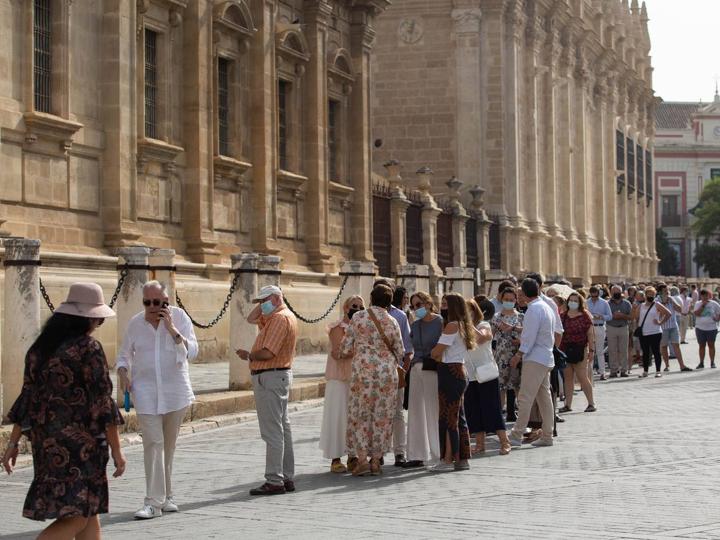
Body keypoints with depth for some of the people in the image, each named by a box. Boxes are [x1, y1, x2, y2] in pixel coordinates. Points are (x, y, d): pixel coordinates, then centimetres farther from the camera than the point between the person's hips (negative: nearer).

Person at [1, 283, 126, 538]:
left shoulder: (39, 347, 8)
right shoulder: (89, 349, -12)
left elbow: (27, 398, 9)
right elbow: (102, 403, -13)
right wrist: (116, 450, -8)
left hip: (47, 441, 8)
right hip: (79, 441, -8)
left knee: (89, 511, 16)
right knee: (77, 518, -5)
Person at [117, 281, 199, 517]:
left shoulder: (179, 317, -3)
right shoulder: (135, 323, 1)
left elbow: (192, 352, -10)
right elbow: (124, 355, 14)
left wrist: (172, 329, -18)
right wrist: (123, 373, -5)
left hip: (175, 389, 1)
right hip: (145, 389, -1)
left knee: (169, 444, 10)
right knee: (153, 443, -12)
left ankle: (165, 495, 24)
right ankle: (154, 501, -13)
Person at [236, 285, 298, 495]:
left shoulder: (280, 318, -15)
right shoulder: (275, 317, 17)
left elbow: (267, 353, -22)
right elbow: (251, 319, 26)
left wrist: (248, 355, -5)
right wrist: (263, 305, 13)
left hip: (270, 377, -11)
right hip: (280, 376, 11)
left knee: (272, 432, -11)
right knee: (283, 428, 12)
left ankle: (274, 481, -12)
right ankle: (287, 478, 15)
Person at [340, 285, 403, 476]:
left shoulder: (358, 318, -4)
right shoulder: (392, 322, 2)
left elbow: (345, 350, -2)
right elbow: (400, 353, 10)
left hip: (363, 370, -2)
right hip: (387, 372, 2)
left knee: (360, 415, 5)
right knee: (382, 416, 8)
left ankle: (362, 460, -3)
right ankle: (376, 461, 10)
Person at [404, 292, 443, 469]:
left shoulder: (440, 323, -5)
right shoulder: (415, 326, 15)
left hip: (433, 370, -6)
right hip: (416, 370, 7)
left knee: (434, 411, -3)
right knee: (416, 412, 5)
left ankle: (437, 454, 4)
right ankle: (418, 455, 10)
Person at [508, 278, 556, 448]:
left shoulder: (534, 309, -14)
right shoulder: (547, 307, 14)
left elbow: (530, 336, -18)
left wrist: (519, 355, -11)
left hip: (534, 359, -10)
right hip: (547, 358, 10)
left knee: (525, 398, -10)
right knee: (545, 397, 10)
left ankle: (516, 435, -12)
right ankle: (547, 436, 12)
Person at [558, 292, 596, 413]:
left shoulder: (585, 315, -1)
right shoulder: (563, 316, 9)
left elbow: (590, 334, -3)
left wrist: (591, 350, -8)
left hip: (580, 350, -4)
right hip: (565, 350, 4)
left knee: (582, 377, -5)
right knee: (568, 378, 7)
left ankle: (591, 403, 3)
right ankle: (568, 404, 11)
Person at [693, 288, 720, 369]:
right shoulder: (698, 304, 3)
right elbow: (696, 314, -11)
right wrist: (703, 305, -15)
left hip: (711, 328, -1)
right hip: (700, 328, 1)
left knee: (711, 345, 3)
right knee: (701, 345, 5)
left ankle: (712, 362, 8)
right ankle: (701, 363, 10)